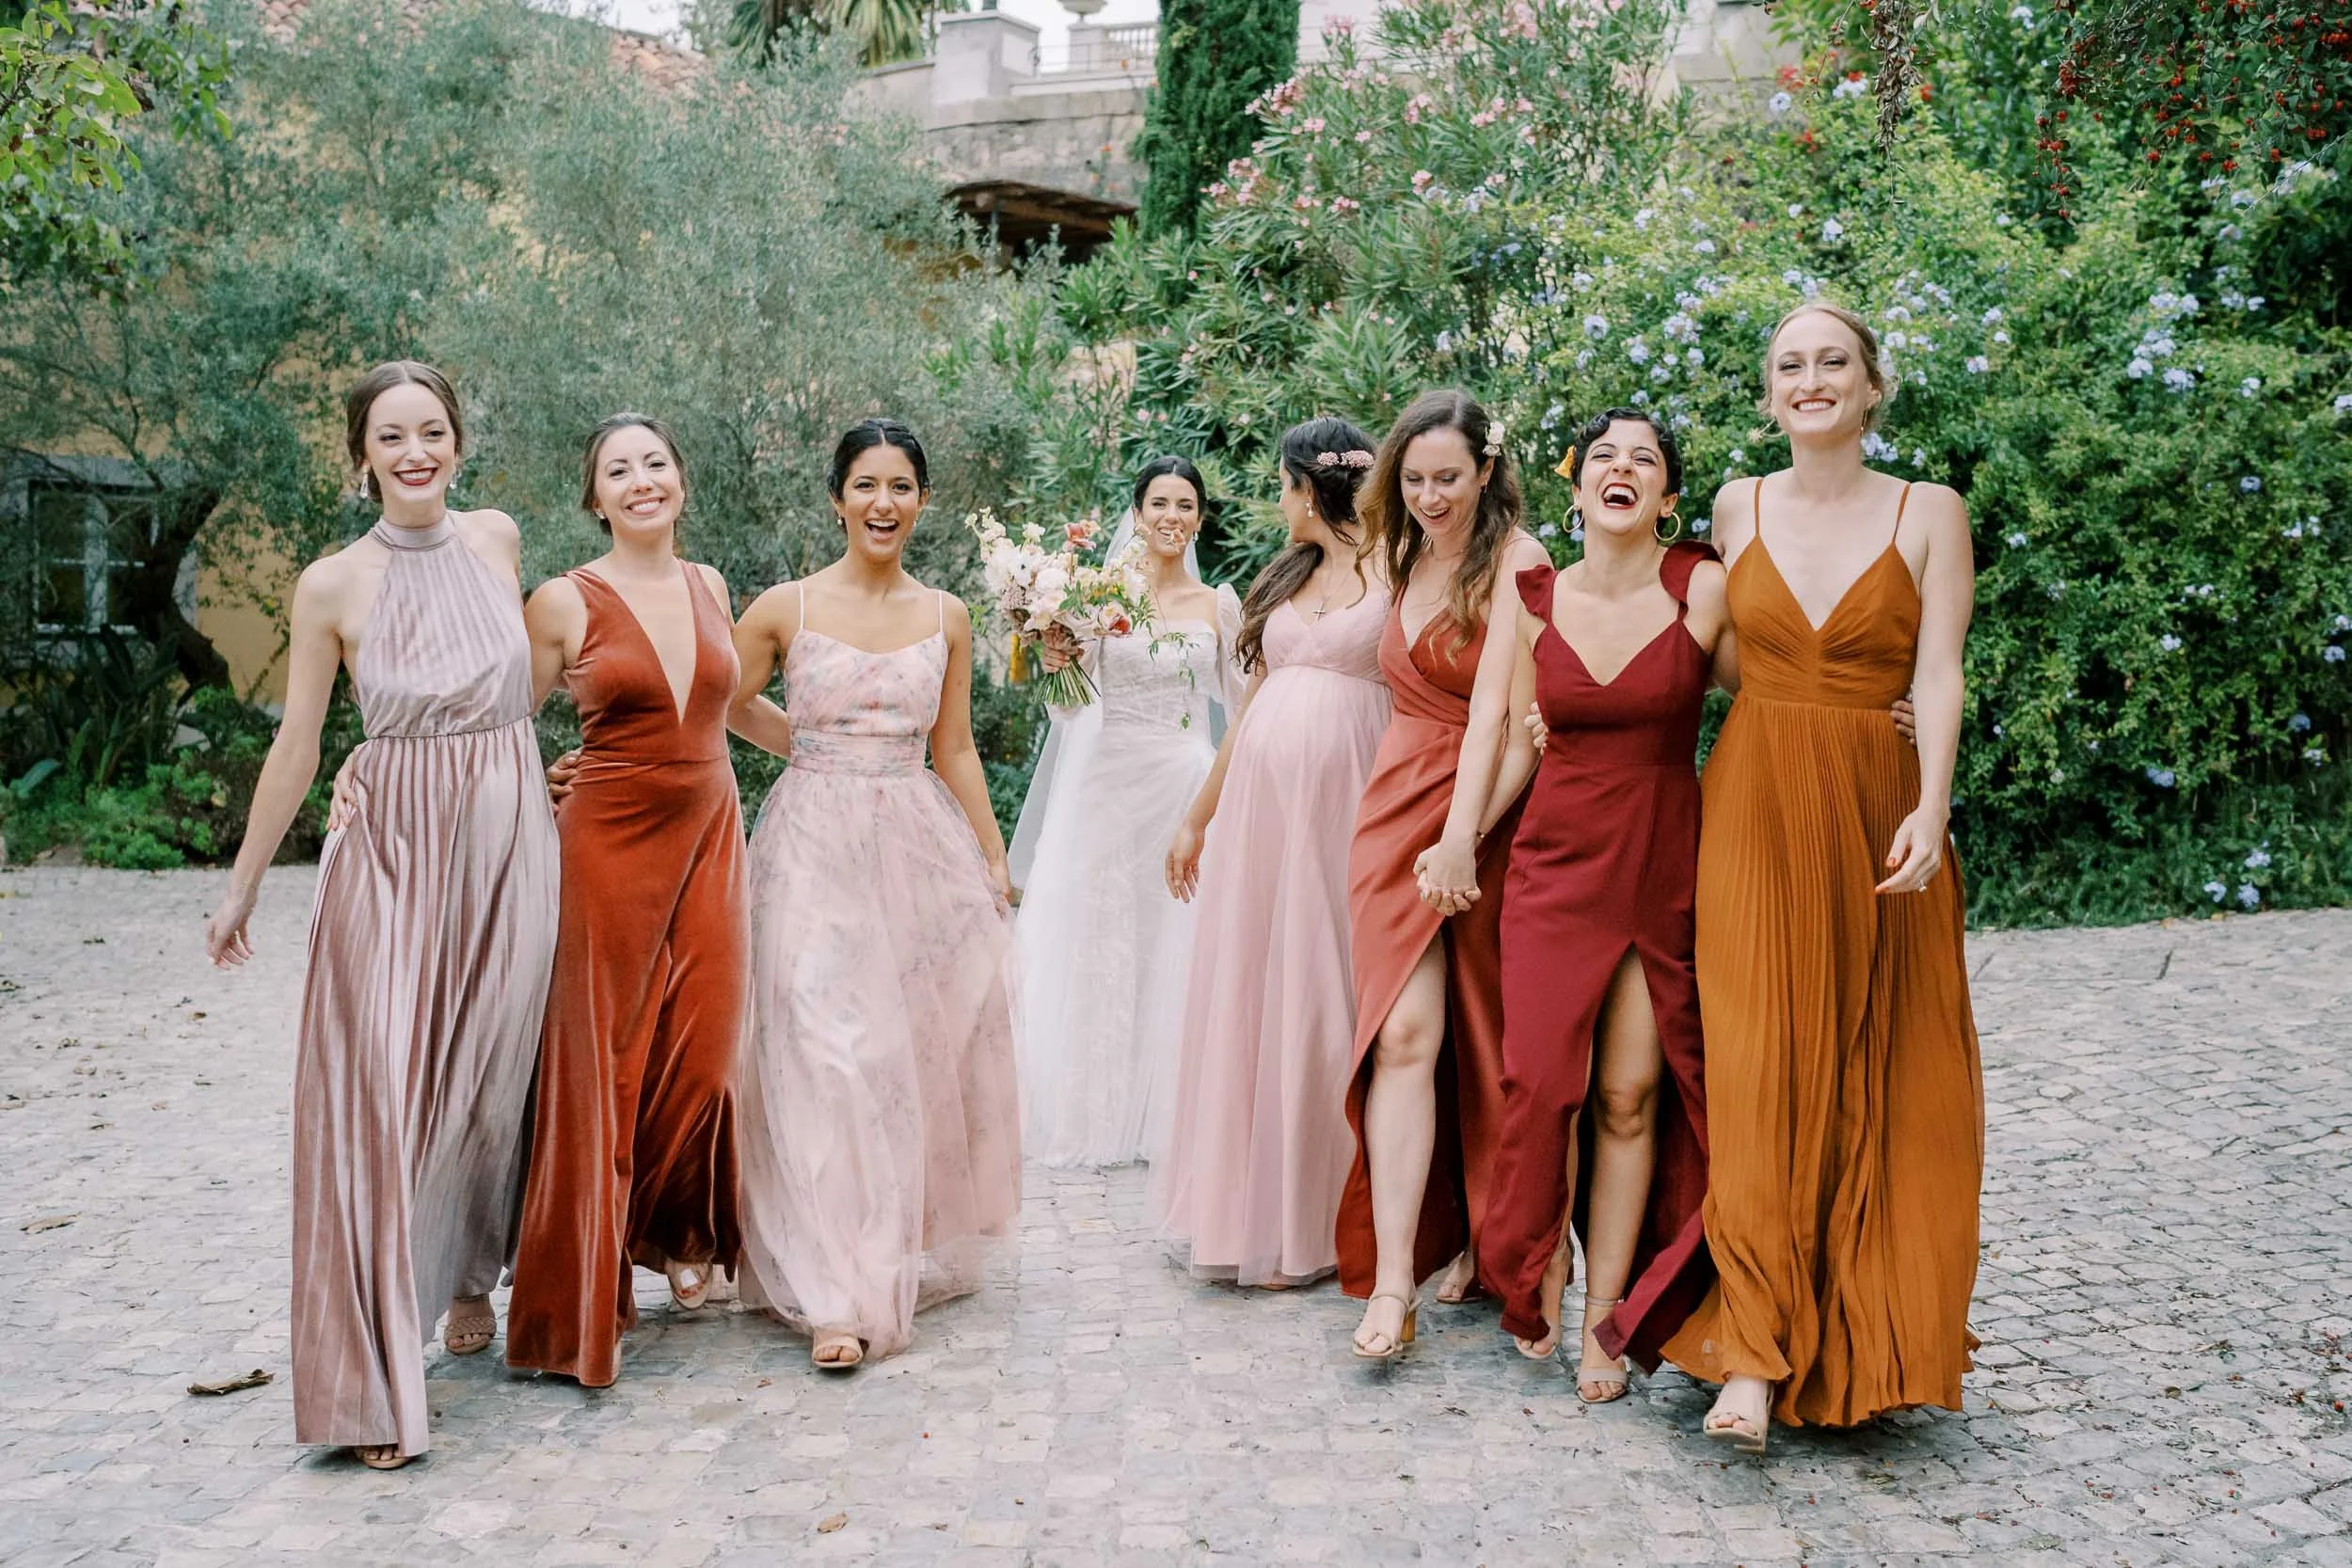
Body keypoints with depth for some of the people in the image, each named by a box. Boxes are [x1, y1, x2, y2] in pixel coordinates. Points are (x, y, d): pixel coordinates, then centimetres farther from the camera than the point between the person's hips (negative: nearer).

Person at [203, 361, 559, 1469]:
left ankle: (470, 1275, 34)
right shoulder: (333, 588, -5)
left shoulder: (498, 538, 3)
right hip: (393, 851, -3)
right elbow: (296, 748, 2)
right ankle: (377, 1377, 0)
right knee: (380, 1096, -5)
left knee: (489, 1085, 10)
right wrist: (241, 888, 6)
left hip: (510, 843, 3)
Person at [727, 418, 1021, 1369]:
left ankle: (918, 1250, 25)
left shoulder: (946, 619, 8)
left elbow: (955, 751, 13)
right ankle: (841, 1295, -6)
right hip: (816, 845, -3)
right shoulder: (784, 609, 0)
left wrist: (996, 865, 14)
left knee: (927, 1047, 6)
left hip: (923, 844, 3)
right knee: (828, 1053, -9)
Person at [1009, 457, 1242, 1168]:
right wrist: (1053, 663, -21)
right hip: (1108, 785, -2)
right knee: (1096, 945, 1)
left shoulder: (1219, 604, 7)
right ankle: (1090, 1116, 12)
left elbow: (1238, 695, 16)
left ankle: (1157, 1115, 15)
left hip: (1184, 787, 2)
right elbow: (1068, 708, -3)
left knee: (1173, 947, 4)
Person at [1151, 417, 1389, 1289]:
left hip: (1341, 800, -6)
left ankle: (1307, 1224, 8)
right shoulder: (1286, 577, 18)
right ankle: (1241, 1206, 18)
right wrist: (1198, 818, 21)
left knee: (1319, 997, -2)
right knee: (1244, 990, 7)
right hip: (1257, 798, 6)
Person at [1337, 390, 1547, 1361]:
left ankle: (1478, 1243, 26)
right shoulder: (1406, 555, 13)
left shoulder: (1516, 563, -9)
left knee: (1481, 1039, 7)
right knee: (1403, 1033, -7)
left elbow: (1495, 701, -20)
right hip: (1398, 807, 5)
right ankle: (1394, 1279, -11)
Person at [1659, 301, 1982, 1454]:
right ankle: (1755, 1356, -8)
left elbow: (1937, 674, -5)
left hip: (1876, 808, 0)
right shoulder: (1738, 507, 9)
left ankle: (1870, 1342, 18)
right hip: (1752, 806, 1)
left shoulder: (1930, 513, 3)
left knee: (1878, 1078, 3)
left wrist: (1929, 809, -19)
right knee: (1760, 1068, -8)